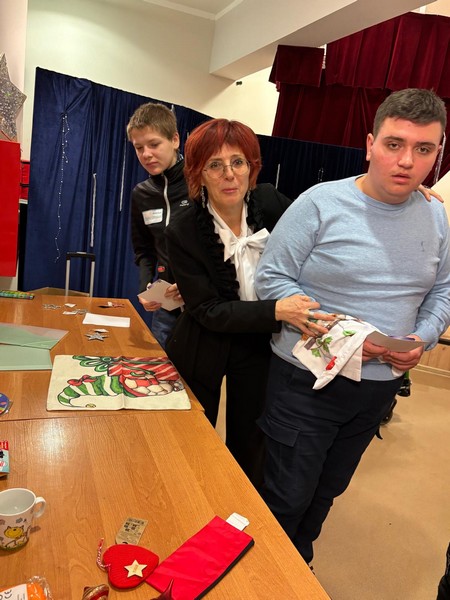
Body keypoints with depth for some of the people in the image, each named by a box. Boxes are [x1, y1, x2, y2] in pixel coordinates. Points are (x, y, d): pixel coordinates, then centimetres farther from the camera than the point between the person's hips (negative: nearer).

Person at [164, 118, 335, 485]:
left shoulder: (270, 202, -12)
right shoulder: (183, 234, -20)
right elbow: (208, 311, -20)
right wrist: (276, 311, -34)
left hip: (260, 347, 2)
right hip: (203, 351, -2)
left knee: (249, 445, 18)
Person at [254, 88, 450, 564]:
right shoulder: (320, 203, -15)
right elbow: (270, 277, -16)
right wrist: (335, 330, -24)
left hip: (381, 384, 5)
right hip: (309, 379, -5)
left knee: (328, 490, 24)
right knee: (286, 498, 9)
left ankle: (298, 564, 51)